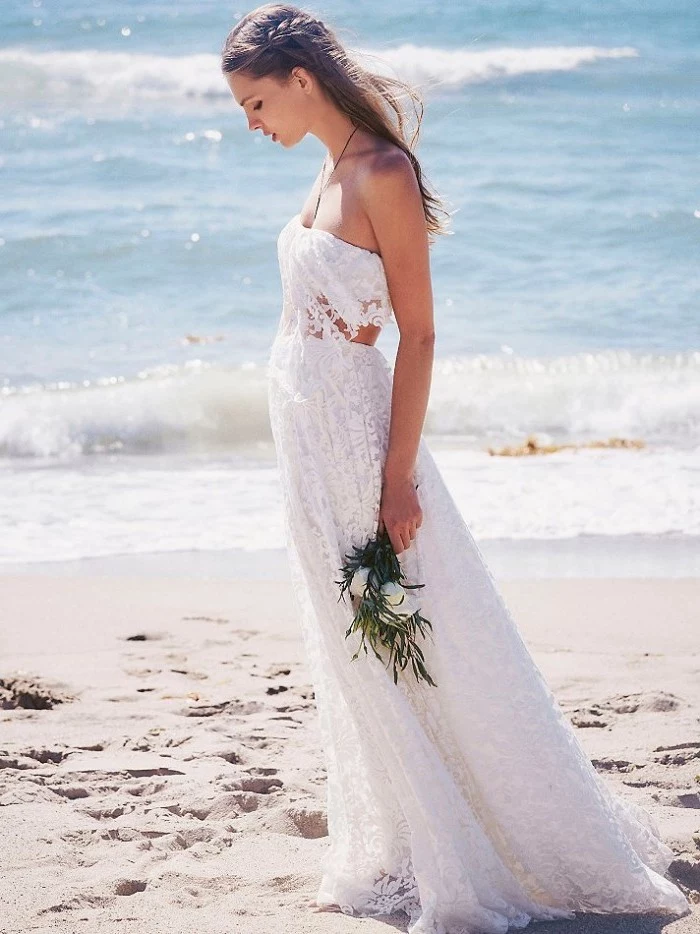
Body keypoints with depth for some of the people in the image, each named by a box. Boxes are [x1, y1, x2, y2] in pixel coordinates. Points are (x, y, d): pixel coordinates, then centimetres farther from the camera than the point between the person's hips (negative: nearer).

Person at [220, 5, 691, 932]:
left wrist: (397, 477, -19)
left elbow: (419, 333, -17)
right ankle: (413, 856, 26)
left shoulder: (382, 174, -16)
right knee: (359, 656, 15)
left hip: (353, 432, -9)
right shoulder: (332, 169, 9)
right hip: (308, 434, 9)